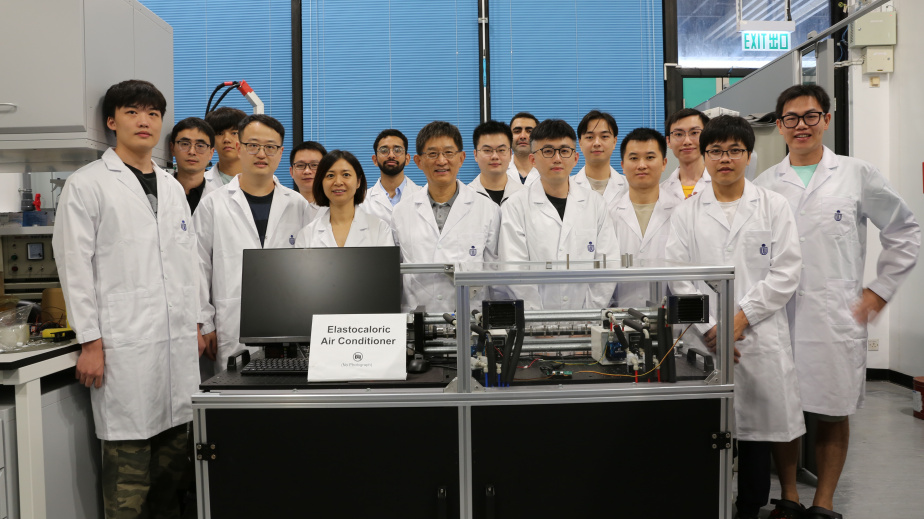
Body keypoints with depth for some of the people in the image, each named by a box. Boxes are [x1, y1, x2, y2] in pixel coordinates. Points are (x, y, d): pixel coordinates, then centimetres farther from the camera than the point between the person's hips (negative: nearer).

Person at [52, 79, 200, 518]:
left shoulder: (172, 187, 17)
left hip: (178, 341, 6)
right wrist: (90, 341, -9)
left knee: (176, 450, 10)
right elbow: (75, 265, -5)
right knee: (128, 459, -1)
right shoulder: (87, 185, 0)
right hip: (124, 345, -5)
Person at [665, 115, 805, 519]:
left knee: (757, 432, 8)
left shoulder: (774, 206, 7)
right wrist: (709, 329, -10)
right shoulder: (686, 214, 8)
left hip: (761, 338, 0)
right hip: (704, 341, 0)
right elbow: (679, 278, 1)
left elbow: (786, 273, -1)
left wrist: (740, 318, -10)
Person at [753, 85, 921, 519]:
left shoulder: (858, 175, 5)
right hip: (778, 314, 1)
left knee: (834, 413, 6)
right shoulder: (765, 184, 9)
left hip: (836, 315, -1)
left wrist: (879, 290, 5)